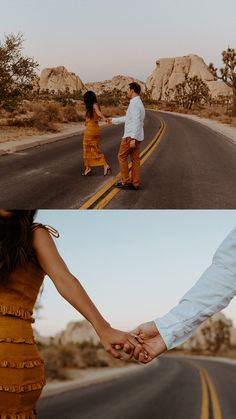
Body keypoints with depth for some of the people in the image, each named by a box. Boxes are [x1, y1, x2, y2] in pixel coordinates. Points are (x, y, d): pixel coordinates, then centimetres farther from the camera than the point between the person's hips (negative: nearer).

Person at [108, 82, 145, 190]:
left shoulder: (134, 103, -17)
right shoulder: (139, 103, 16)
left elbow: (136, 121, -26)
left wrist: (132, 139, -29)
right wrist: (114, 120, 39)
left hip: (131, 136, -9)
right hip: (137, 137, 9)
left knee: (122, 157, 4)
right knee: (135, 160, 9)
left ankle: (125, 181, 7)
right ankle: (135, 184, 10)